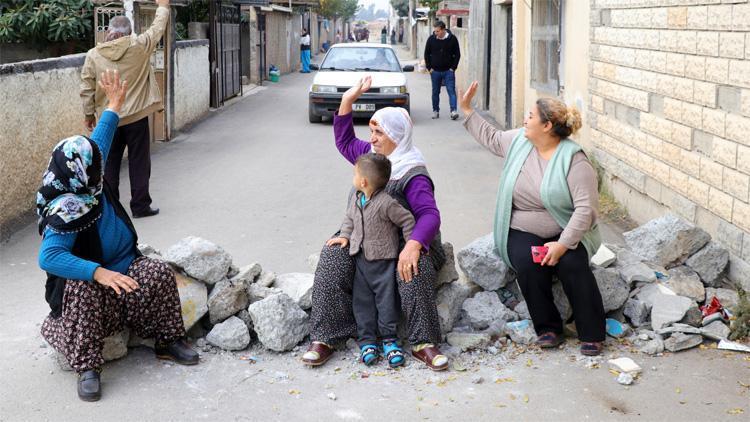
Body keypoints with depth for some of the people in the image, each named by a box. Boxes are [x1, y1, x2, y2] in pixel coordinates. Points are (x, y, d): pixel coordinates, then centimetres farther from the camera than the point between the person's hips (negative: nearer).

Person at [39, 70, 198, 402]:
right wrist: (99, 273, -50)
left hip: (123, 267, 7)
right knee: (82, 290, -40)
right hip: (86, 279, -7)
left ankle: (169, 342, -2)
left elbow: (100, 140, 10)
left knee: (160, 273, -19)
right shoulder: (66, 213, -30)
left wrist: (114, 104, 21)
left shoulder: (88, 183, -7)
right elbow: (48, 257, -41)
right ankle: (87, 368, -30)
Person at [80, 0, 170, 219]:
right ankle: (140, 206, 10)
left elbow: (87, 90, -1)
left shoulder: (93, 55, -5)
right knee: (139, 162, 7)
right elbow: (157, 29, 7)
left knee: (109, 163, 11)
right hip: (136, 117, -2)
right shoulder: (138, 46, -9)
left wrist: (89, 114, 11)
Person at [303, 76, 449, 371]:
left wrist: (413, 245, -46)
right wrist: (347, 101, 15)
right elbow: (344, 141, 27)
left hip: (402, 239, -6)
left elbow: (430, 214, -26)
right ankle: (324, 338, -20)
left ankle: (422, 343, -27)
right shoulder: (370, 155, 9)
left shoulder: (413, 175, -15)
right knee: (332, 262, -22)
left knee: (414, 270, -38)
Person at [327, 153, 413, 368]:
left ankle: (389, 339, 8)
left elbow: (407, 220, -12)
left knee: (386, 299, -2)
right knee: (362, 300, 5)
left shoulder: (386, 203, -19)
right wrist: (345, 236, 7)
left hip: (383, 260, -7)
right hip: (360, 258, 7)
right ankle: (367, 340, 10)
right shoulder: (355, 199, 5)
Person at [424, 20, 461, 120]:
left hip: (448, 71, -2)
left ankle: (453, 110, -14)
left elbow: (457, 54, 2)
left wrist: (453, 67, -4)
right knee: (435, 92, 9)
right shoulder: (431, 39, -1)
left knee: (451, 90, -9)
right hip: (435, 71, 2)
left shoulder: (452, 39, -4)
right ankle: (435, 111, 19)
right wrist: (429, 68, 1)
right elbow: (427, 54, 8)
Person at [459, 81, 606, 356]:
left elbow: (586, 208, -20)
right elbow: (490, 138, 25)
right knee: (528, 265, -28)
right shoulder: (519, 141, 3)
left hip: (566, 233, -3)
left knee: (573, 264, -31)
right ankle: (548, 328, -11)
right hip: (523, 232, 3)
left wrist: (563, 244, -28)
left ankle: (592, 334, -15)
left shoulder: (574, 159, -15)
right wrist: (467, 109, 22)